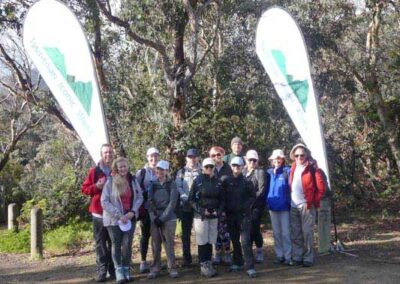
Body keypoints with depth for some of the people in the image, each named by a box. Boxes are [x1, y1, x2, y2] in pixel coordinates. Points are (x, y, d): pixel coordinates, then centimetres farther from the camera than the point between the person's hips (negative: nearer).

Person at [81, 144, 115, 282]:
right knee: (100, 243, 1)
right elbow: (84, 189, 3)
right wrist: (96, 186, -14)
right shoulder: (94, 171, 2)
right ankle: (101, 271, 5)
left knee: (113, 243, 6)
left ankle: (113, 270, 15)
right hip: (99, 213, -1)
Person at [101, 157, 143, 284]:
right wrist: (119, 215, -15)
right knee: (116, 244, 4)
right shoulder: (110, 181, -9)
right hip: (114, 218, -3)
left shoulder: (133, 180, 2)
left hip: (130, 217, 3)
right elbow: (104, 201, -11)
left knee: (127, 243, 3)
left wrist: (133, 211, -8)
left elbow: (139, 197, 7)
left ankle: (127, 270, 14)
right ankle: (119, 271, 8)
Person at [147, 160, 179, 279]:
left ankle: (172, 268, 8)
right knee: (155, 244, 4)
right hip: (155, 218, 3)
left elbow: (172, 202, -7)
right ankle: (155, 268, 13)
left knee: (169, 243, -2)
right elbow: (150, 202, 6)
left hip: (168, 218, -3)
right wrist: (154, 217, -8)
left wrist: (162, 218, -12)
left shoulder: (172, 184, -1)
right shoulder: (153, 185, 9)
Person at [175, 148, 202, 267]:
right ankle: (187, 258, 11)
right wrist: (185, 198, -14)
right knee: (186, 232, 5)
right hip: (185, 205, 1)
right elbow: (178, 187, 2)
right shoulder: (181, 172, 11)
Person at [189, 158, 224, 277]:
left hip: (214, 216, 3)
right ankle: (203, 266, 7)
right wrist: (201, 210, -13)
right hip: (201, 216, -3)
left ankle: (208, 264, 18)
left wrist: (219, 211, -2)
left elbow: (222, 199, 14)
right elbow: (191, 199, -4)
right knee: (202, 242, 0)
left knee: (210, 241, 7)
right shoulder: (198, 181, -4)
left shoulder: (218, 182, 7)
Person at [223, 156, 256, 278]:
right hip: (231, 214, 3)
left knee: (245, 241, -8)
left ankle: (250, 267, -6)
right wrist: (225, 207, -2)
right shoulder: (225, 180, 1)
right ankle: (237, 263, 28)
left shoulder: (246, 182, -4)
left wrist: (245, 205, -9)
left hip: (244, 214, -3)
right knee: (234, 240, 13)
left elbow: (253, 196, 2)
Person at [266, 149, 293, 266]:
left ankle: (288, 256, 7)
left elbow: (291, 188, -6)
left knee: (286, 233, 0)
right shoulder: (268, 172, 6)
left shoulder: (287, 171, -6)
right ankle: (279, 255, 19)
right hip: (273, 207, 4)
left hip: (284, 207, -4)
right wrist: (267, 202, 4)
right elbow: (266, 189, 12)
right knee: (276, 233, 11)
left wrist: (290, 203, -11)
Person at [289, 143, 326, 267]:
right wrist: (289, 200, 9)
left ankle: (308, 258, 9)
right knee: (295, 234, 9)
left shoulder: (313, 169, -6)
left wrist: (312, 202, -10)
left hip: (306, 206, -6)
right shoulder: (293, 168, 13)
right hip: (293, 206, 6)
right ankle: (297, 257, 18)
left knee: (307, 232, 0)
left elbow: (321, 188, -8)